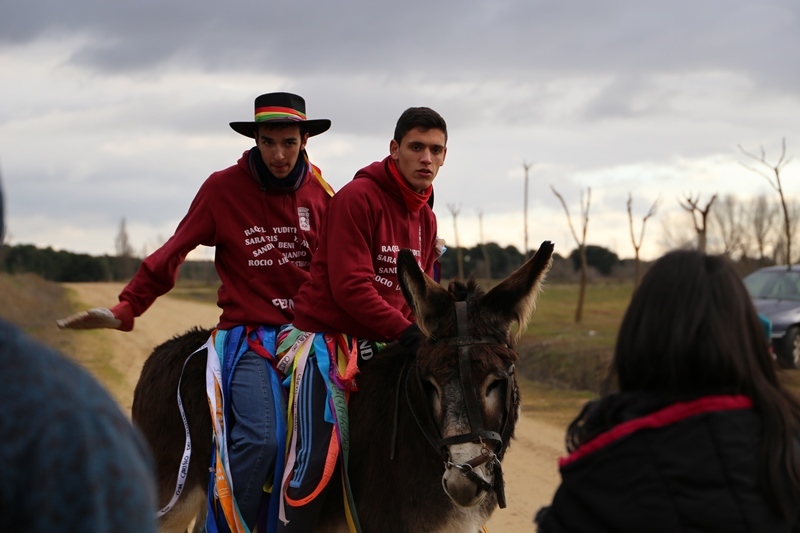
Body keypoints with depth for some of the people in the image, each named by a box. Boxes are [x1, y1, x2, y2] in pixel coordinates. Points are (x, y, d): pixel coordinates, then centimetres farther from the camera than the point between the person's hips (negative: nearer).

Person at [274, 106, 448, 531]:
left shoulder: (427, 219, 11)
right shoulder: (358, 197, -15)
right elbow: (351, 288, -21)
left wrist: (429, 336, -3)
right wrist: (407, 333, -24)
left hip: (379, 346, 8)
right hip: (327, 337, -8)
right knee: (317, 454, -19)